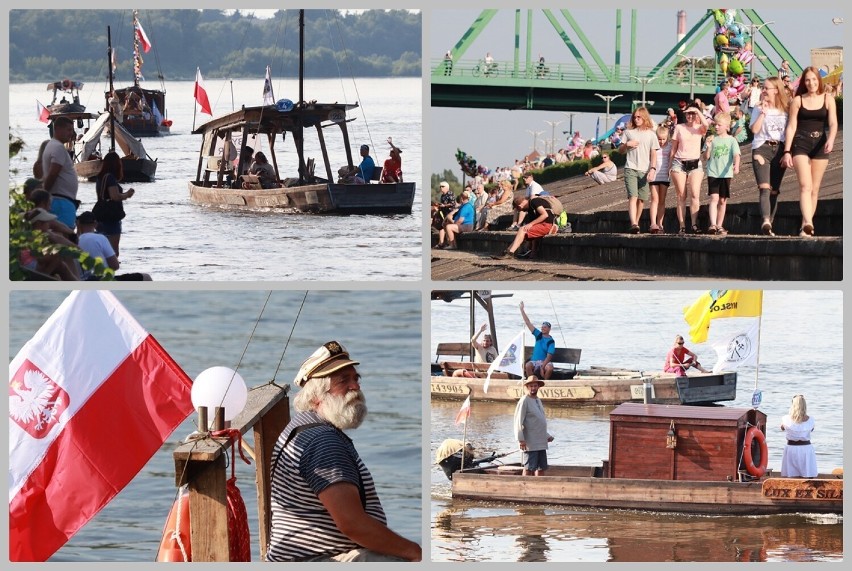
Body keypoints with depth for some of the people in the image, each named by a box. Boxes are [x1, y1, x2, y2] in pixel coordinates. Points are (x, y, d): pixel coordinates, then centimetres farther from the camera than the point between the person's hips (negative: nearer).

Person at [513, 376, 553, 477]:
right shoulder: (524, 401, -9)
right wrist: (520, 439, -21)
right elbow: (518, 421, -14)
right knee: (528, 468, -7)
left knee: (541, 468, 10)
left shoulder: (538, 400, 17)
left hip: (541, 443, 8)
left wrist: (547, 436, 24)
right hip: (530, 444, -8)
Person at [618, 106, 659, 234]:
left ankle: (636, 223, 14)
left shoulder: (651, 134, 9)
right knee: (633, 197, -15)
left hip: (645, 170, 1)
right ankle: (633, 224, -27)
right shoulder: (629, 132, 11)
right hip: (630, 169, -1)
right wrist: (627, 144, -5)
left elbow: (654, 153, 7)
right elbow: (620, 151, 16)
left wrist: (652, 169, -5)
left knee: (642, 199, 3)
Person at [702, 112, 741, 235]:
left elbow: (736, 155, -9)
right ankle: (713, 224, -23)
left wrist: (736, 165, -29)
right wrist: (708, 147, -12)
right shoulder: (712, 139, 7)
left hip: (725, 174, 0)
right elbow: (706, 157, 6)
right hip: (712, 173, 0)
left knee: (722, 201, 6)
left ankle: (719, 226, 13)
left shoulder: (731, 140, 3)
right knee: (714, 198, -14)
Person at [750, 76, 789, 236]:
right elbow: (754, 129, -6)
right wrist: (763, 112, -9)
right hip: (762, 149, -3)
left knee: (774, 190, 3)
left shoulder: (785, 110, 10)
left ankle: (768, 224, 7)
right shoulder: (759, 109, 7)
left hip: (779, 150, 3)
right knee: (764, 187, -19)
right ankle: (766, 221, -36)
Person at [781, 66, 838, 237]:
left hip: (820, 145, 2)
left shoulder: (828, 100, 6)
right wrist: (787, 151, -4)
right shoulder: (798, 100, 5)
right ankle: (808, 223, -34)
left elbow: (833, 123, -3)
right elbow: (791, 126, 3)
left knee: (814, 188, 3)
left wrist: (831, 140, -24)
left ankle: (804, 227, 7)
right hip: (801, 144, -2)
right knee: (805, 185, -17)